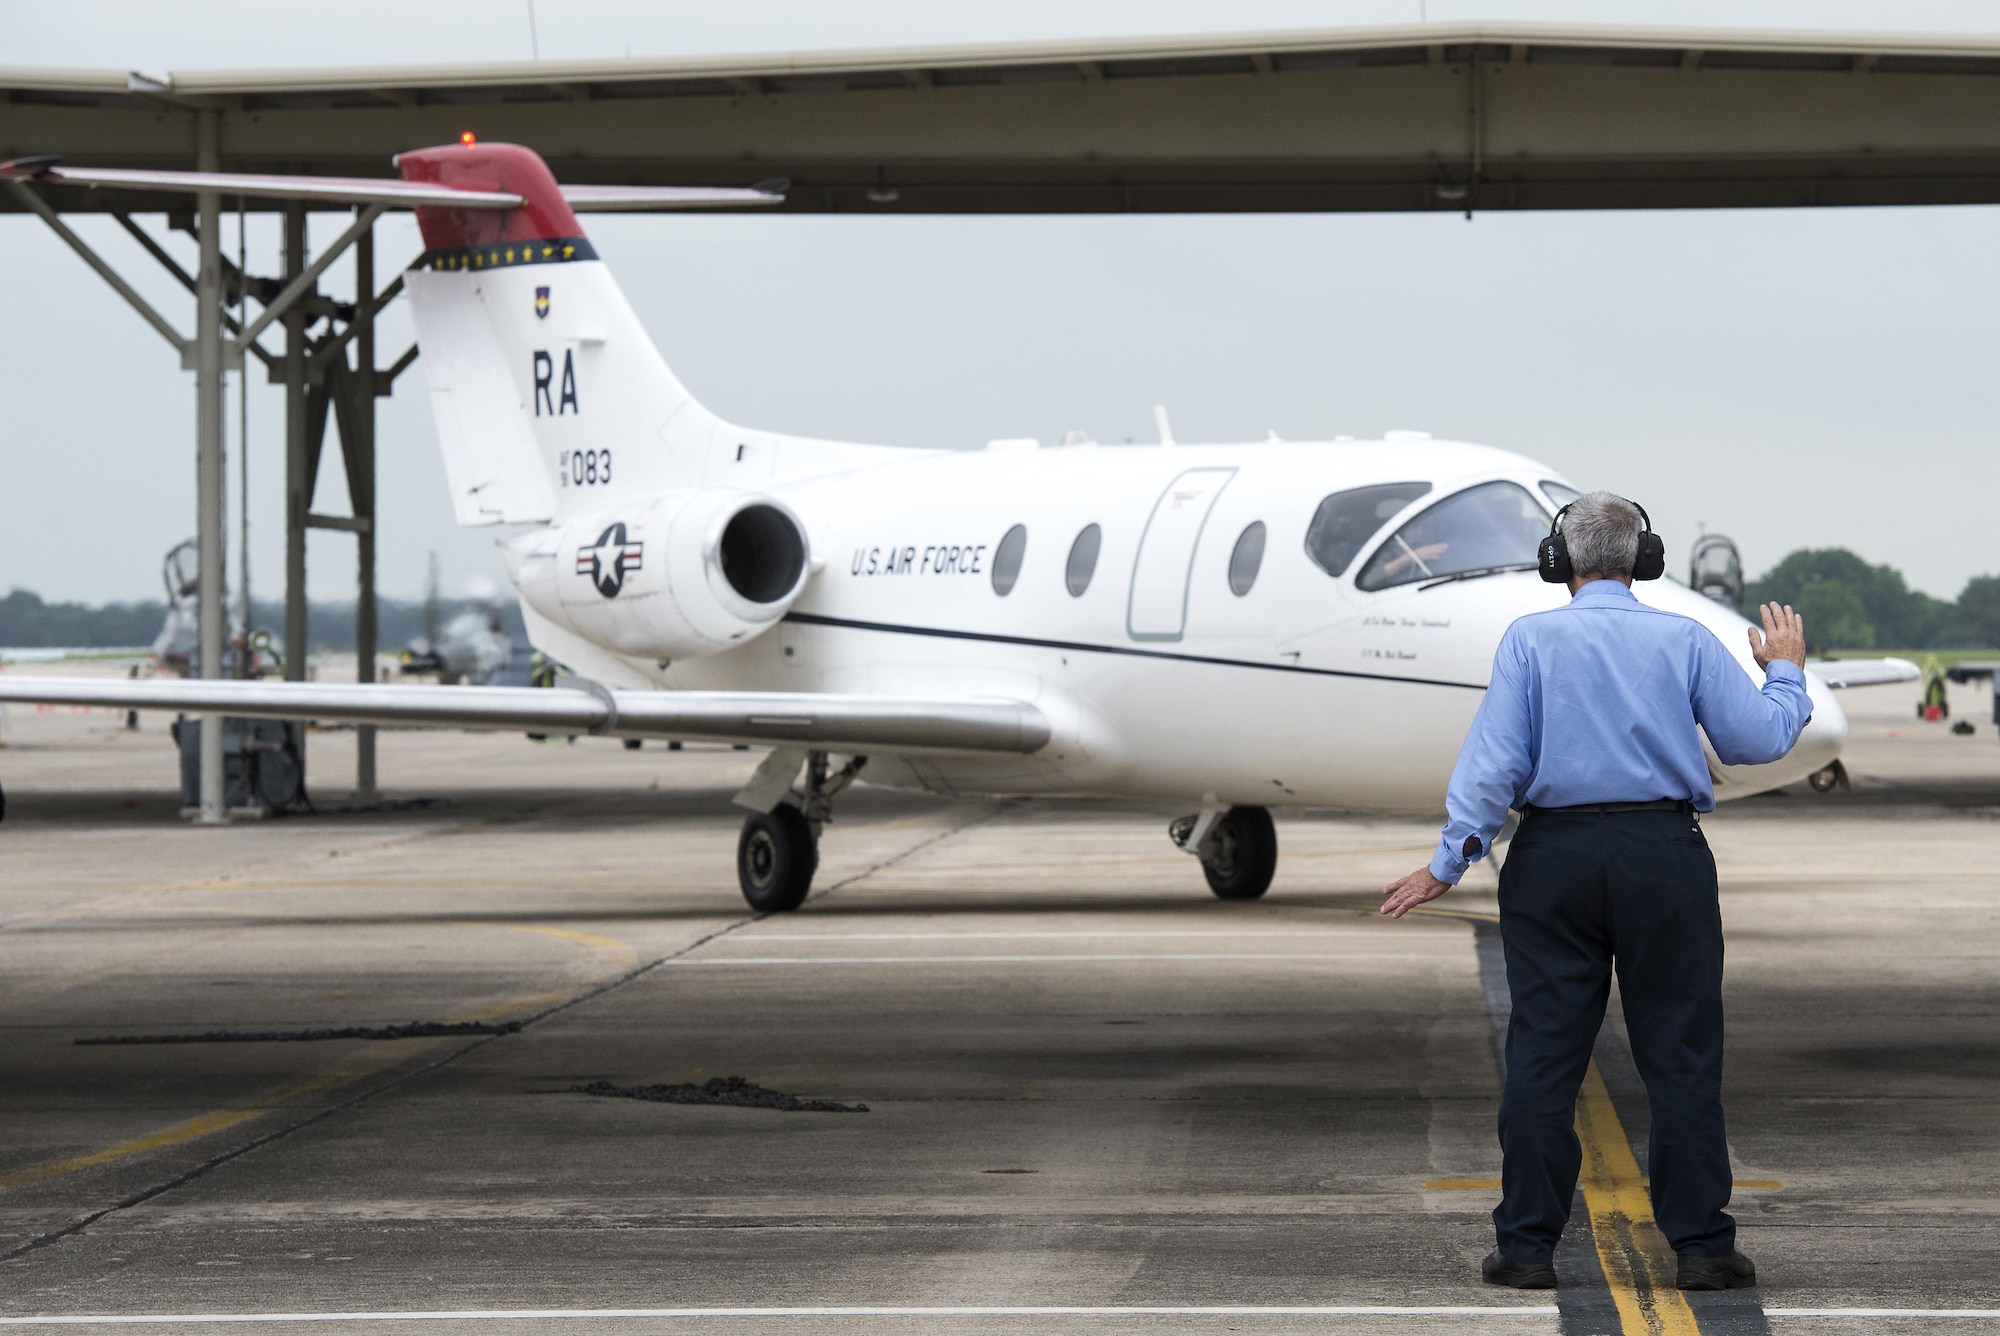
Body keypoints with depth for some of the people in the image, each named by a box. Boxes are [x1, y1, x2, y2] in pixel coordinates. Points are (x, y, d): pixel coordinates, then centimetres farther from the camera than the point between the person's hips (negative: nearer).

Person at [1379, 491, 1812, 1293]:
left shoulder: (1531, 639, 0)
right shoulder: (1683, 639, 1)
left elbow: (1494, 759, -7)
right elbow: (1758, 739, 2)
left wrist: (1450, 863, -6)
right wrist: (1785, 674, 21)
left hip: (1554, 858, 0)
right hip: (1665, 859, 0)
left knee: (1542, 1054, 3)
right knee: (1682, 1054, 4)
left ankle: (1527, 1247, 3)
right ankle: (1701, 1245, 2)